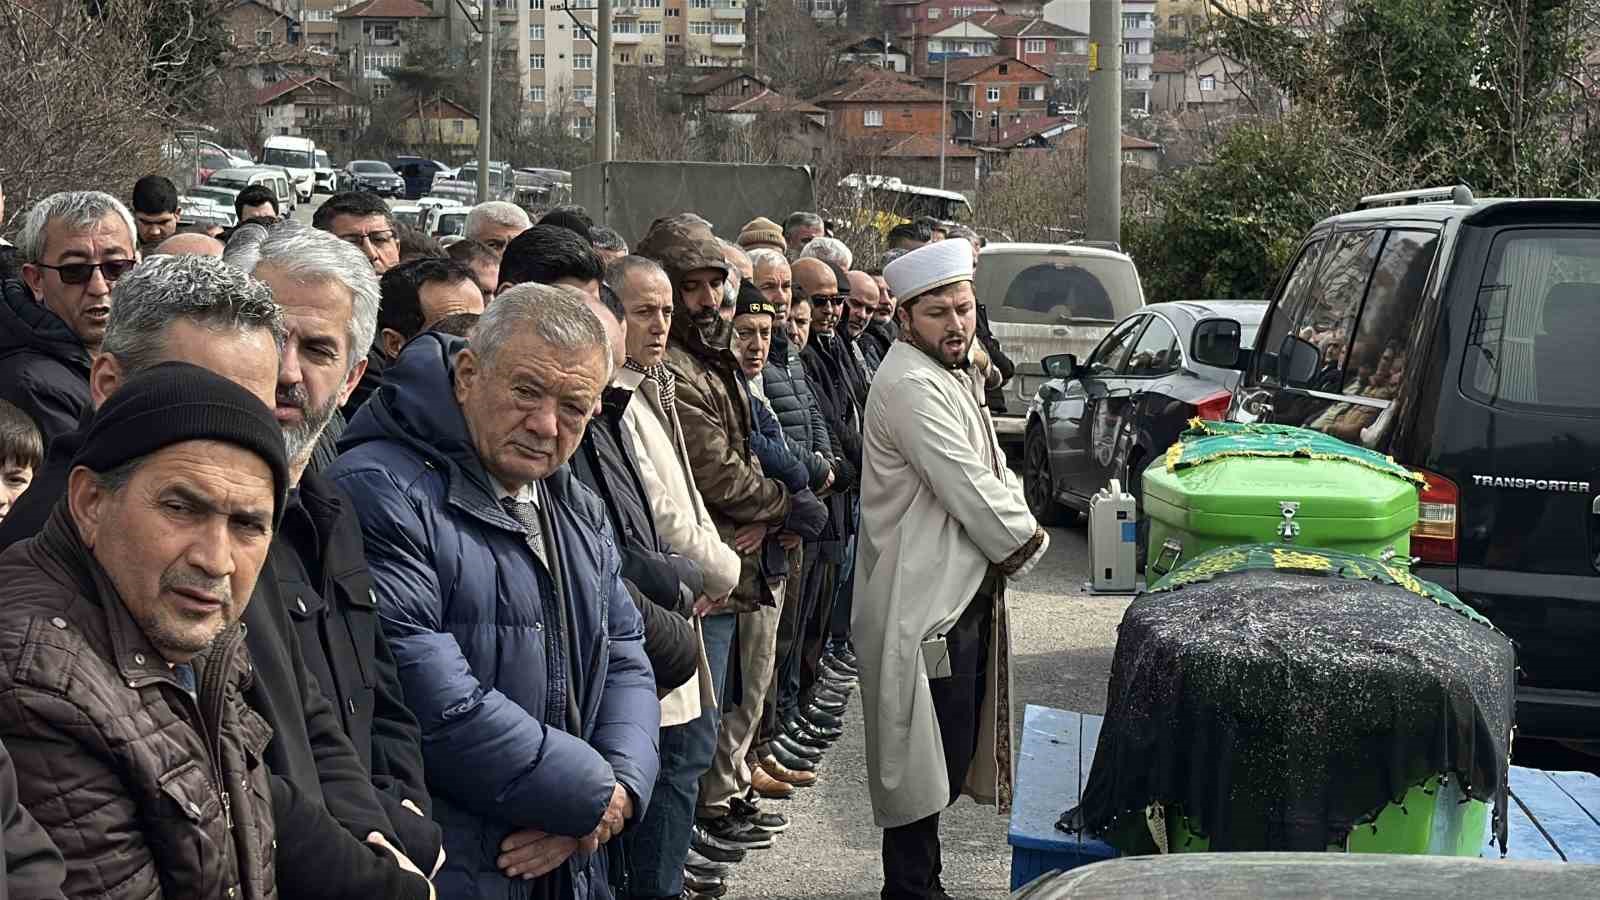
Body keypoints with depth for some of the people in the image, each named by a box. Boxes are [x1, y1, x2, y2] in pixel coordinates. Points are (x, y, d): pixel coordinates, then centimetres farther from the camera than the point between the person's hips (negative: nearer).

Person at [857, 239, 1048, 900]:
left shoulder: (952, 377, 16)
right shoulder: (911, 387, -18)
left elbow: (993, 475, 17)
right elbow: (969, 488, -21)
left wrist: (1016, 530, -2)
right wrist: (1025, 540, -7)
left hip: (962, 594, 10)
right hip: (924, 606, -10)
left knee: (950, 758, 16)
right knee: (924, 761, -3)